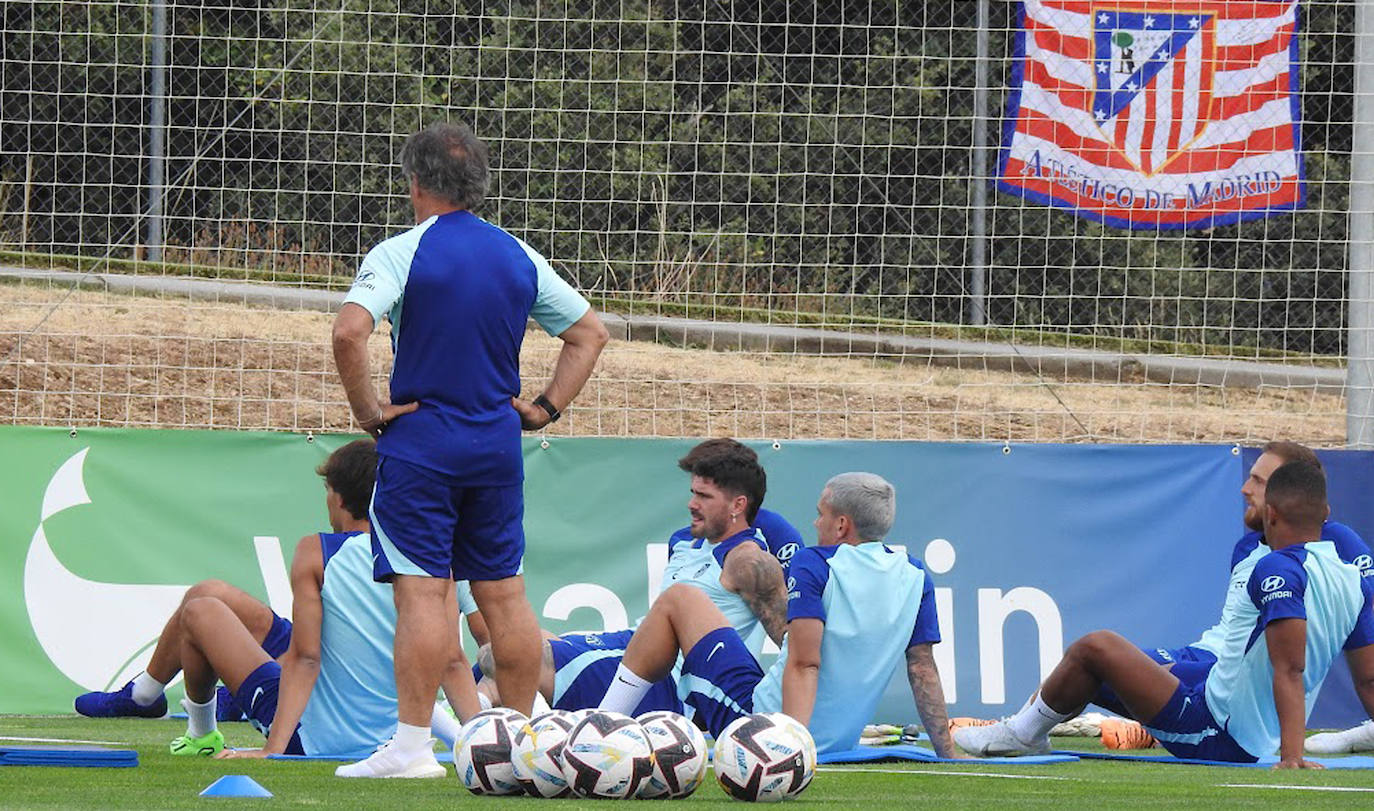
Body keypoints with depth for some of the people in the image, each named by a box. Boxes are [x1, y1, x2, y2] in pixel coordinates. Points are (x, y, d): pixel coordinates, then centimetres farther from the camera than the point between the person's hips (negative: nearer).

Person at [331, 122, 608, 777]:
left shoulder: (401, 253, -9)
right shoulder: (519, 257, 8)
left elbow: (349, 331, -23)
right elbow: (590, 333, 16)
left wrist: (367, 411, -13)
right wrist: (546, 407, 14)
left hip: (419, 442, -5)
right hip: (498, 444, 5)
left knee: (421, 591, -7)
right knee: (504, 593, 10)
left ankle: (412, 743, -11)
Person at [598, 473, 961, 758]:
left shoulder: (814, 563, -13)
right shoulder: (915, 577, 4)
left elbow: (804, 664, -22)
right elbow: (923, 671, 3)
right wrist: (948, 756, 7)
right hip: (841, 739, 7)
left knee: (677, 601, 8)